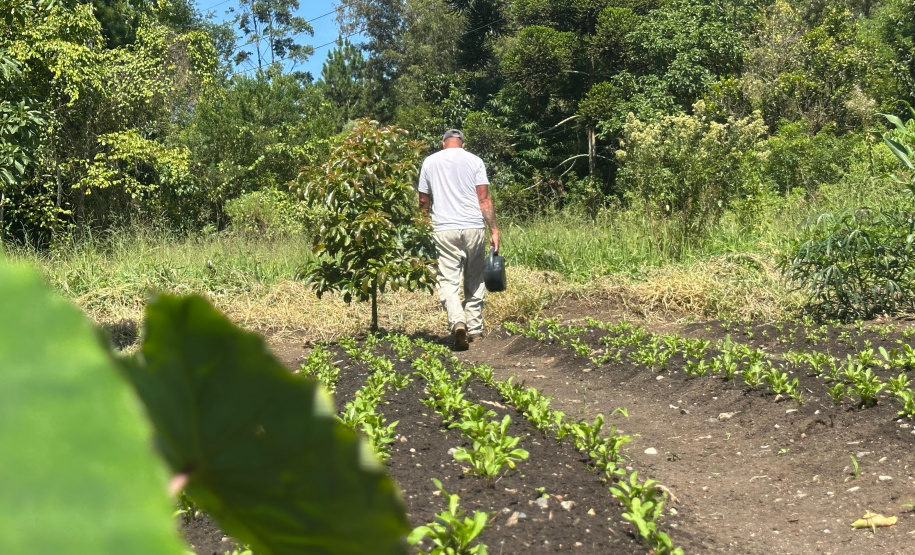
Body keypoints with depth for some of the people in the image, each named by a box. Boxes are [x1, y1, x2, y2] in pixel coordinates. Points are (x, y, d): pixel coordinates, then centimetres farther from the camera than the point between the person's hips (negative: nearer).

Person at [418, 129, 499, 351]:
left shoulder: (430, 162, 9)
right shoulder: (474, 161, 5)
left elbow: (424, 201, 11)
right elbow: (484, 199, -2)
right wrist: (494, 230, 0)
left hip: (445, 230, 0)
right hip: (474, 228, 1)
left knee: (448, 280, -2)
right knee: (474, 281, 13)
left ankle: (457, 322, -26)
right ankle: (475, 330, 16)